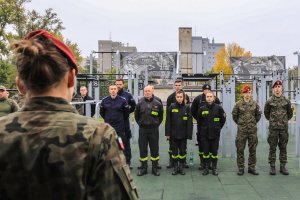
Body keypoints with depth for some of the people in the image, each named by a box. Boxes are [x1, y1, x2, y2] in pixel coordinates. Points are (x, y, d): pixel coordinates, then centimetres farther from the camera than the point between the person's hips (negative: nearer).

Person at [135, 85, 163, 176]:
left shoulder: (157, 103, -3)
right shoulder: (140, 103, -2)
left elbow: (161, 116, 10)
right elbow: (136, 115, 12)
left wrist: (157, 124, 6)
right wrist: (140, 123, 9)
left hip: (154, 129, 0)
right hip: (142, 129, 1)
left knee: (154, 149, 6)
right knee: (142, 149, 7)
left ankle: (155, 168, 19)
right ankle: (143, 167, 19)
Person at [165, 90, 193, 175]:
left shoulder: (187, 107, -1)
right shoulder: (171, 107, -2)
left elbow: (189, 122, -2)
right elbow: (168, 121, -2)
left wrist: (189, 135, -7)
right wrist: (168, 133, -5)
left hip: (183, 134, 0)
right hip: (173, 134, 0)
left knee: (182, 151, 9)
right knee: (174, 151, 7)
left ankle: (181, 168, 23)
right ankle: (175, 168, 20)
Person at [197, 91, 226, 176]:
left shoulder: (218, 108, -4)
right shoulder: (202, 109, -1)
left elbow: (223, 119, 8)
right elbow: (199, 122, 9)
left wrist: (218, 128, 8)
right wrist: (200, 131, 8)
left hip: (215, 134, -1)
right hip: (205, 134, 1)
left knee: (214, 152, 7)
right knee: (206, 152, 7)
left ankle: (214, 168, 18)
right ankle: (206, 168, 18)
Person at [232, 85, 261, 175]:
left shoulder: (255, 104, 3)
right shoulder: (238, 104, -2)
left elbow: (258, 115, 14)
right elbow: (234, 115, 7)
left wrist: (254, 122, 10)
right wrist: (239, 123, 8)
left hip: (253, 130, 2)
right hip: (241, 130, -2)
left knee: (253, 149, 7)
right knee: (240, 149, 1)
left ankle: (251, 167, 18)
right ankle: (241, 168, 11)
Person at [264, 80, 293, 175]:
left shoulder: (286, 101, 3)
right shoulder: (269, 101, -2)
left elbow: (290, 113, 15)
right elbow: (266, 113, 11)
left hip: (284, 128, 2)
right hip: (273, 128, -2)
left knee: (283, 148, 7)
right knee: (272, 148, 3)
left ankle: (283, 167, 16)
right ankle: (272, 167, 10)